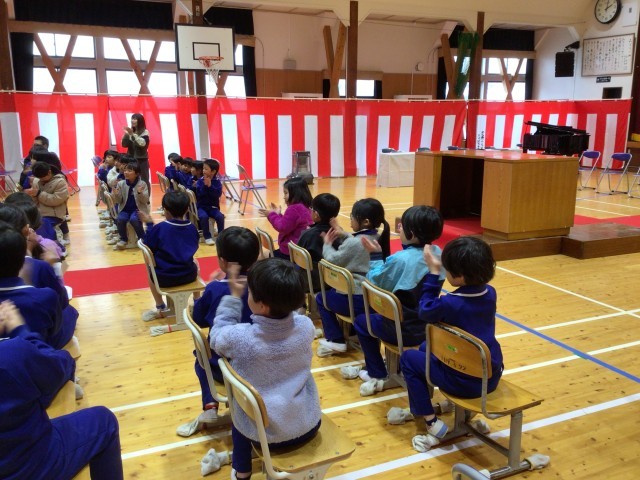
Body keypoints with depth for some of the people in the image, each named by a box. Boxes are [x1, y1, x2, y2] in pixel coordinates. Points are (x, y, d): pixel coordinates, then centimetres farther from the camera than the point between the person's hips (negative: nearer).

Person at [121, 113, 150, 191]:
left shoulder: (145, 132, -3)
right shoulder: (130, 131, 8)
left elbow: (142, 143, -19)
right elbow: (124, 144, 6)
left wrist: (133, 134, -25)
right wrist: (126, 134, -9)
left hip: (142, 160, -4)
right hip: (131, 159, 4)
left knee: (144, 180, -1)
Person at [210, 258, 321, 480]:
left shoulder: (239, 337, -26)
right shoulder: (306, 326, -16)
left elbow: (217, 336, -1)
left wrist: (234, 295, -1)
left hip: (265, 434, -2)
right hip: (309, 426, 2)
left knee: (239, 405, 30)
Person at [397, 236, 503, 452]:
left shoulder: (449, 304, -26)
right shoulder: (490, 293, -6)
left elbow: (424, 312, -5)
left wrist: (433, 272, -8)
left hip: (464, 382, -7)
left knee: (409, 358, 11)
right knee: (427, 348, 26)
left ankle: (432, 423, 7)